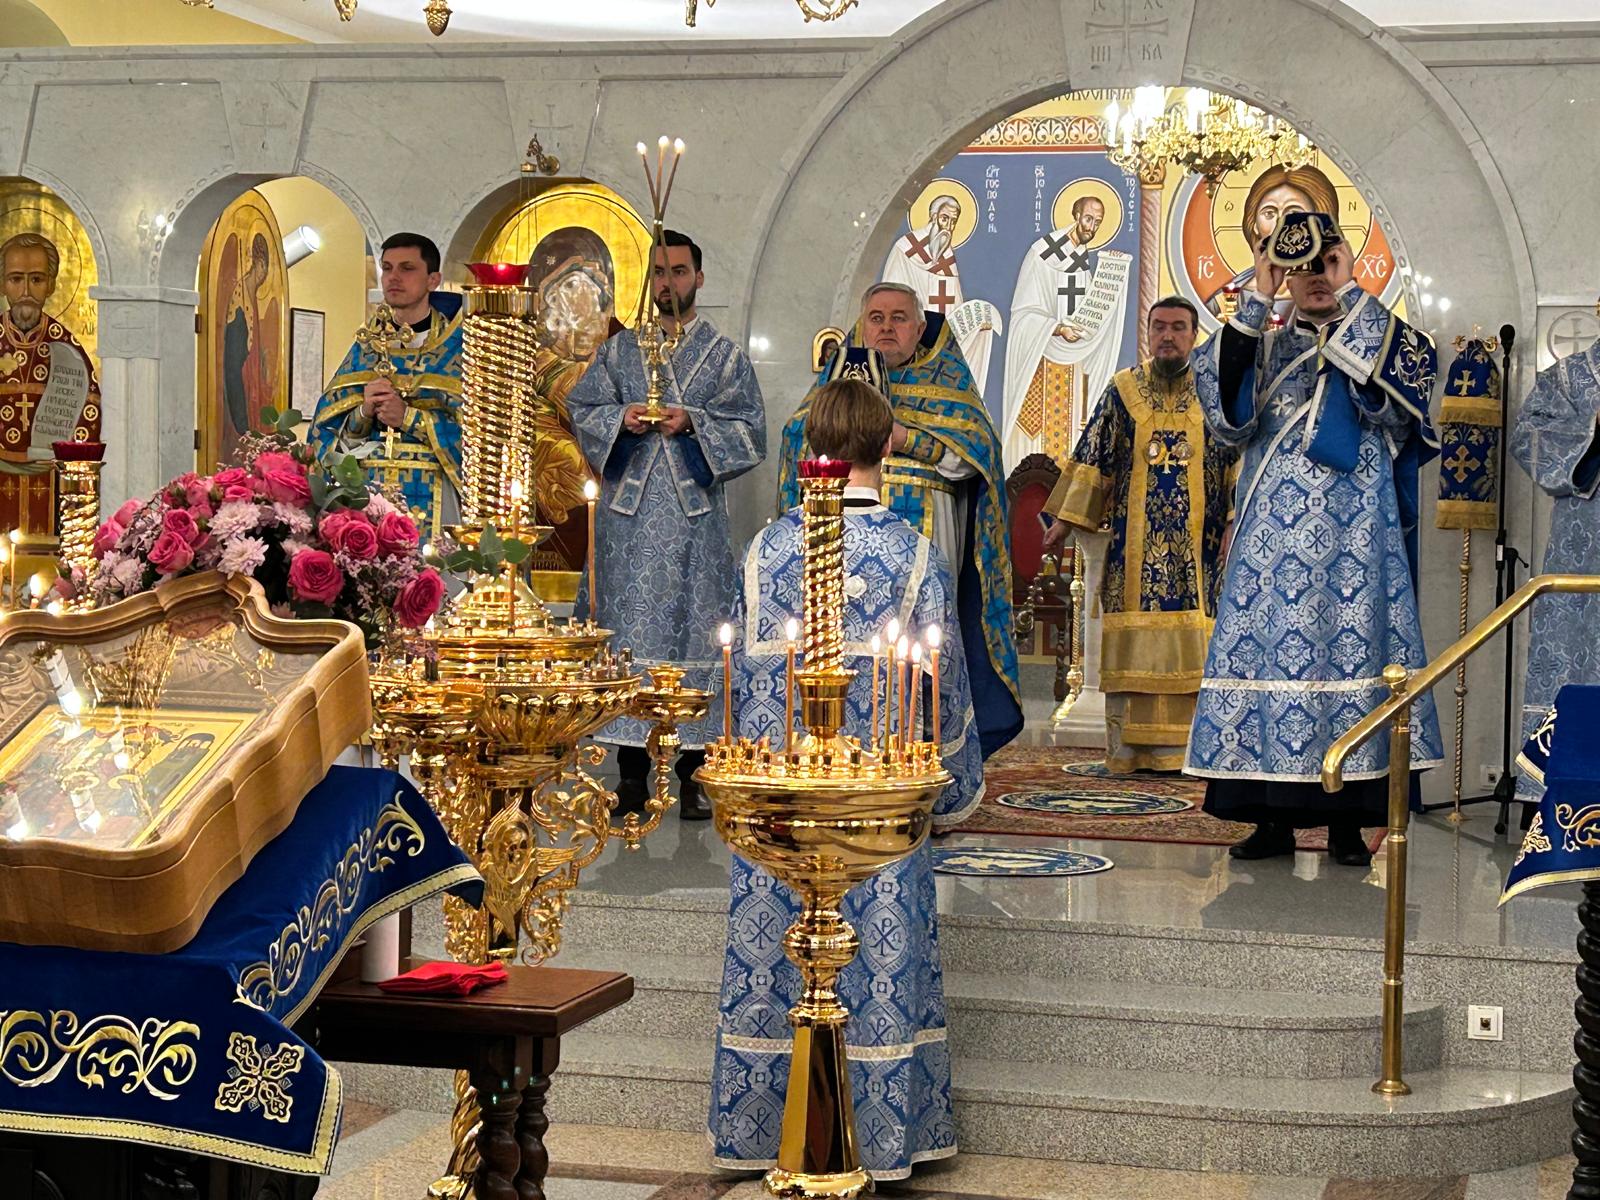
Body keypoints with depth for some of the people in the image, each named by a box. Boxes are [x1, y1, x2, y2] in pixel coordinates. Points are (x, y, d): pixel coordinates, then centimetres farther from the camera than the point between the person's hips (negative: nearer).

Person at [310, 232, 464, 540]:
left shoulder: (457, 345, 1)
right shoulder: (366, 346, 13)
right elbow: (326, 428, 9)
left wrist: (409, 417, -15)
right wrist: (363, 413, -10)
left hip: (430, 499, -3)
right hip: (363, 491, 3)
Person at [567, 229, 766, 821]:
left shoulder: (725, 353, 8)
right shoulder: (619, 349, 14)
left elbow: (749, 427, 1)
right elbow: (581, 407, 10)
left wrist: (692, 422, -13)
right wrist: (622, 418, -9)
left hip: (695, 516, -1)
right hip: (629, 516, 1)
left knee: (693, 632, -2)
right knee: (628, 631, -1)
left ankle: (692, 773, 2)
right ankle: (632, 770, 5)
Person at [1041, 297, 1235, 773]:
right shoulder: (1122, 390, 9)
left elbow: (1241, 461, 7)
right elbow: (1093, 458, 10)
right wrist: (1066, 517, 4)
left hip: (1197, 540, 0)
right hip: (1135, 542, 0)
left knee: (1191, 641, -5)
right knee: (1135, 640, -3)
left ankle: (1186, 745, -2)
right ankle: (1130, 748, -1)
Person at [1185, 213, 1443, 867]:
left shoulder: (1384, 336, 10)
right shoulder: (1264, 346, 14)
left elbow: (1387, 393, -13)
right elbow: (1229, 412, -5)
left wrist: (1350, 288, -5)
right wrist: (1256, 302, -5)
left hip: (1354, 529, -2)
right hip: (1274, 532, 2)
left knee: (1350, 645, -7)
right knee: (1269, 648, -3)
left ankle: (1346, 822, -2)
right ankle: (1273, 819, 3)